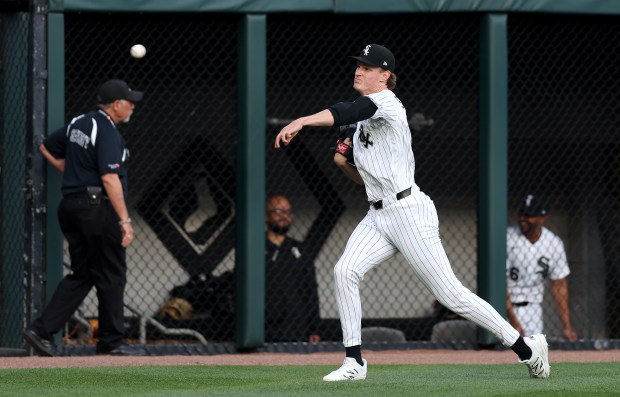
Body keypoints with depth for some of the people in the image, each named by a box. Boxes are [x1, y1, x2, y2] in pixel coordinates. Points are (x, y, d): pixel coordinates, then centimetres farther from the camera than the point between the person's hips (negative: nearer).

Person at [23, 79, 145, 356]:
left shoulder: (78, 123, 13)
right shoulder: (107, 132, -14)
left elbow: (47, 147, 25)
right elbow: (110, 178, -22)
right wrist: (124, 220, -22)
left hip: (70, 206, 9)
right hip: (97, 206, -9)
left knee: (81, 275, 11)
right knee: (111, 274, 2)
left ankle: (41, 330, 2)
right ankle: (111, 341, 7)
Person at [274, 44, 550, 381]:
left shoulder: (386, 103, -10)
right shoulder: (364, 119, 17)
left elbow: (347, 112, -31)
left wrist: (301, 122, -41)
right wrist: (346, 164, 3)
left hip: (408, 211, -8)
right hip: (378, 215, 8)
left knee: (450, 295, -6)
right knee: (344, 271, -13)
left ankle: (526, 348, 4)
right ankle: (354, 362, -8)